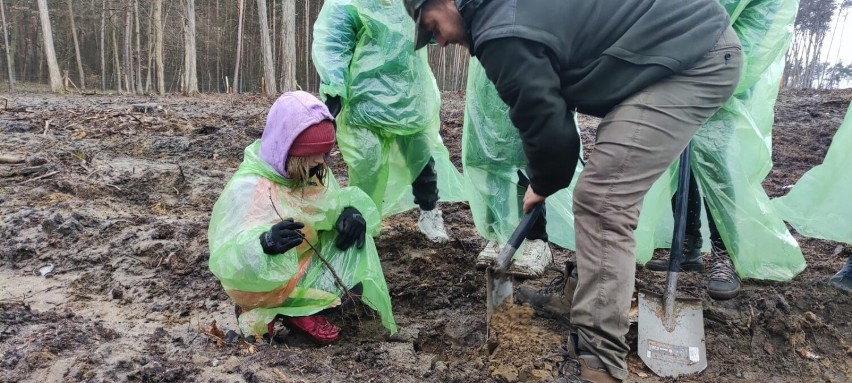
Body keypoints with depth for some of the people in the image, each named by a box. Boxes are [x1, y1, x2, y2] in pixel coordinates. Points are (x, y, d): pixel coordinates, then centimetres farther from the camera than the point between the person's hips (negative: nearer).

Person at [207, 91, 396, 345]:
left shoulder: (311, 171, -7)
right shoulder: (247, 189, -28)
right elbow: (227, 260, -33)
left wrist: (351, 209, -20)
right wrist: (266, 244, -54)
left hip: (303, 259, 8)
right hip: (265, 282, -8)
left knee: (352, 227, -7)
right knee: (350, 290, -18)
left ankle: (300, 310, -5)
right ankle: (262, 312, -2)